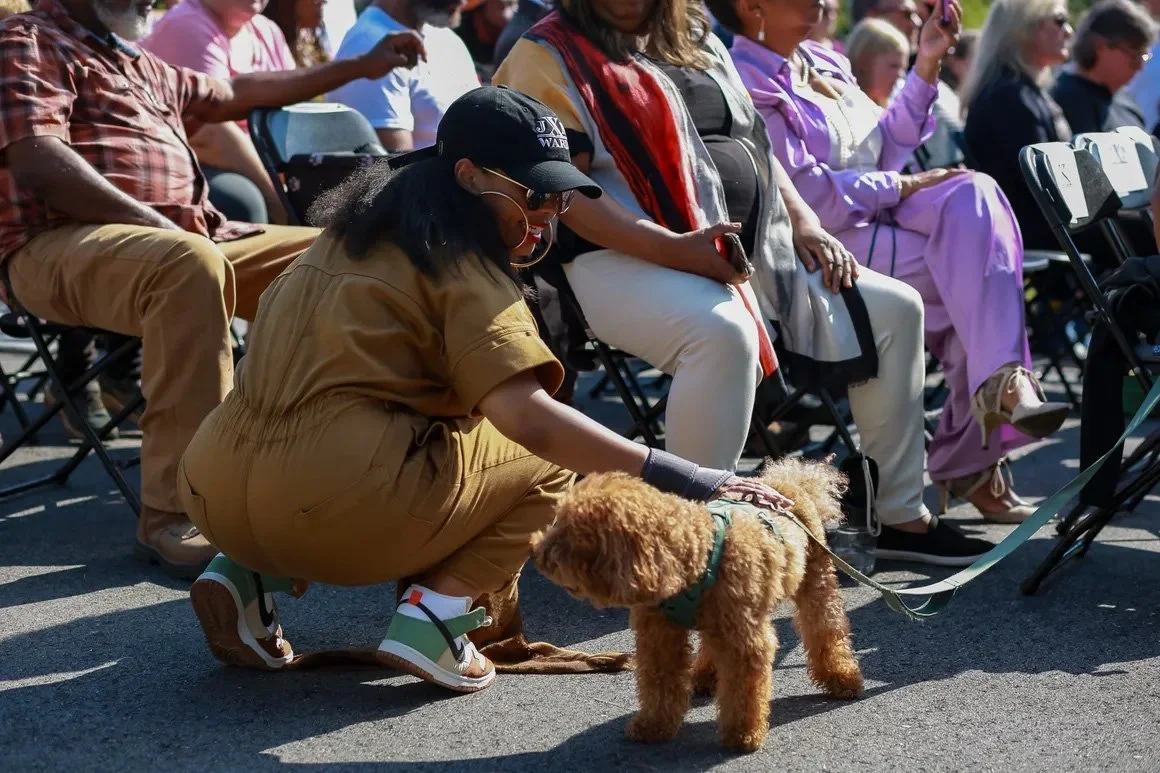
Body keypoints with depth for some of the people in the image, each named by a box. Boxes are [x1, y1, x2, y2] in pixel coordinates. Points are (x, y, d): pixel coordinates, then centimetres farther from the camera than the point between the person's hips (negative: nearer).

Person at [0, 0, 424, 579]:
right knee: (190, 263, -39)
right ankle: (175, 518, -40)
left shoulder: (145, 67, 28)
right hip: (61, 246, -9)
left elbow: (236, 94, 39)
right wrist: (156, 225, -21)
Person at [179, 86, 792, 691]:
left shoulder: (361, 227, 19)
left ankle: (250, 577, 16)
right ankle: (434, 614, -5)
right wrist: (691, 482, -20)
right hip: (327, 502, -7)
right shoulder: (462, 265, -5)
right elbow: (529, 419, -18)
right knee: (554, 459, 12)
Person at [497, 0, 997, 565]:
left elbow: (755, 141, 22)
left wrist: (803, 222, 5)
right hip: (626, 257, -8)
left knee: (893, 308, 0)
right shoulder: (551, 55, -4)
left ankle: (901, 516, 9)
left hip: (751, 248, 8)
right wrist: (674, 249, -25)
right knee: (724, 331, -39)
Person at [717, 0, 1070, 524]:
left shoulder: (822, 63, 18)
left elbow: (886, 145, 19)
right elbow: (804, 195, -18)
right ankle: (968, 461, -15)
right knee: (979, 274, -20)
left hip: (877, 217, 7)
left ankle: (1002, 383, -21)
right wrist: (904, 187, -12)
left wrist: (927, 65, 11)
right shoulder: (746, 84, -10)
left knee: (973, 194, -21)